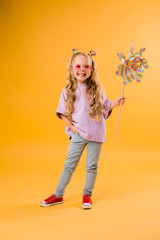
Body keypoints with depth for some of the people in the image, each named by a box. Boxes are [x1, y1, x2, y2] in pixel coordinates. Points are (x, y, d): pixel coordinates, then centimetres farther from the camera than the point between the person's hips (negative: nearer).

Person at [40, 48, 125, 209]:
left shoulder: (96, 88, 2)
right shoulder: (68, 90, 0)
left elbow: (104, 107, 10)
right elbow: (62, 112, 4)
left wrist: (115, 103, -8)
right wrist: (71, 126, -6)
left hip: (96, 133, 1)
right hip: (78, 134, 0)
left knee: (92, 166, 9)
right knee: (69, 165, 7)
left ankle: (87, 195, 27)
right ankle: (58, 195, 21)